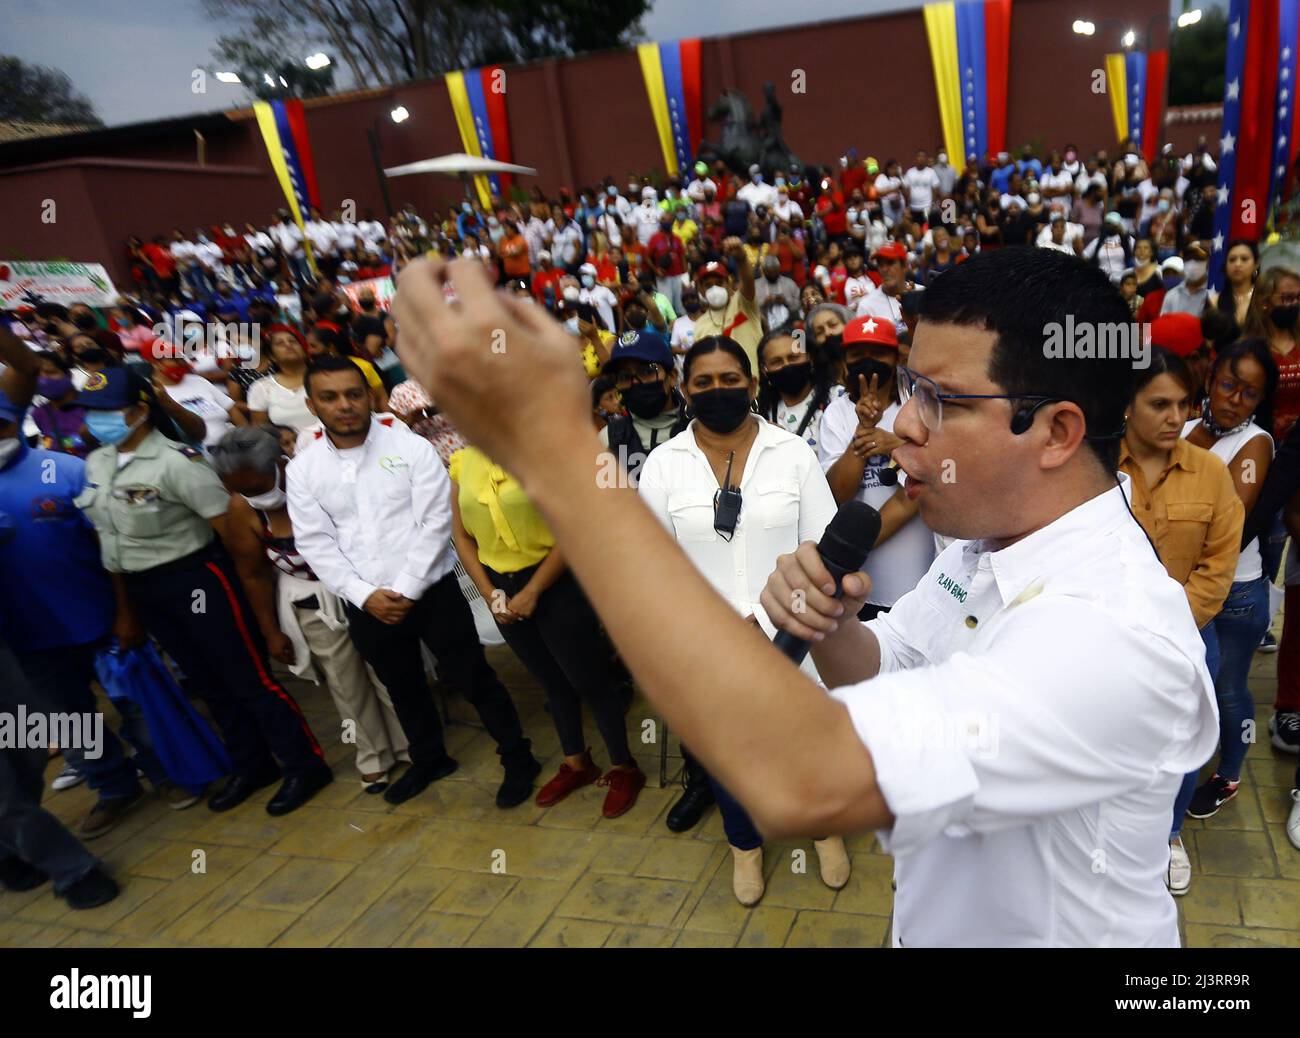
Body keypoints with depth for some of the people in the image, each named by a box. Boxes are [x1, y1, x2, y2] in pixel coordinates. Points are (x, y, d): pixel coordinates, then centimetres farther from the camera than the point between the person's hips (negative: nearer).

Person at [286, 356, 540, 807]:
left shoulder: (412, 447, -7)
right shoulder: (302, 469, 1)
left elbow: (436, 523, -11)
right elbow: (315, 544, -1)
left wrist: (406, 590, -15)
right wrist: (365, 595, -11)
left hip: (431, 590, -3)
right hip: (364, 605, 4)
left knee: (472, 677, 4)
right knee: (403, 686, 21)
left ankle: (518, 759, 22)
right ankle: (429, 759, 44)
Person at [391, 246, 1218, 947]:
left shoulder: (1117, 631, -35)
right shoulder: (984, 547, -6)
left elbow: (801, 784, -48)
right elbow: (876, 672, 6)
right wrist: (830, 625, -20)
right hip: (939, 916, 7)